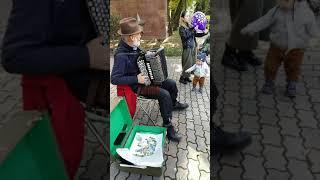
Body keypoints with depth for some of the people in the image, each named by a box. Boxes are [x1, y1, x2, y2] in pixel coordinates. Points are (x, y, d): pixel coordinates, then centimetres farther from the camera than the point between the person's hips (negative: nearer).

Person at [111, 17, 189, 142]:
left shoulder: (133, 46, -3)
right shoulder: (121, 55, -29)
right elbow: (114, 79, -28)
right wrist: (136, 79, -28)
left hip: (147, 77, 9)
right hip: (138, 85, -9)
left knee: (172, 84, 11)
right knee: (164, 94, -23)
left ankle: (173, 104, 40)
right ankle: (168, 126, -9)